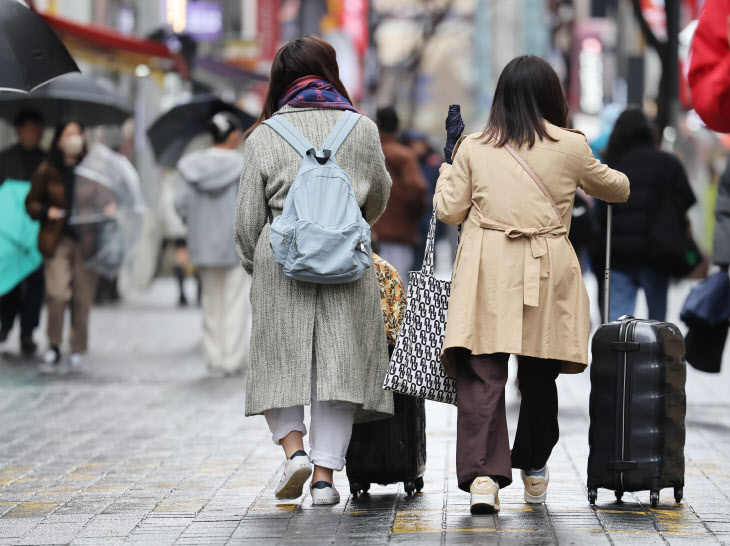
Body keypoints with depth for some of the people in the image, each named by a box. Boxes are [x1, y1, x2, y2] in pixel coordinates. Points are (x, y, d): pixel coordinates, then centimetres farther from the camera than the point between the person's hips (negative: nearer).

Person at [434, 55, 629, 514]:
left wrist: (448, 169, 25)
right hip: (548, 270, 1)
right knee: (540, 376, 16)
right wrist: (591, 168, 40)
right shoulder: (572, 148, 4)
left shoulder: (474, 149, 3)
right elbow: (617, 189, 19)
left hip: (486, 270, -1)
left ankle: (482, 475, -21)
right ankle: (534, 468, 32)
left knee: (482, 375, -5)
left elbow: (449, 211, 8)